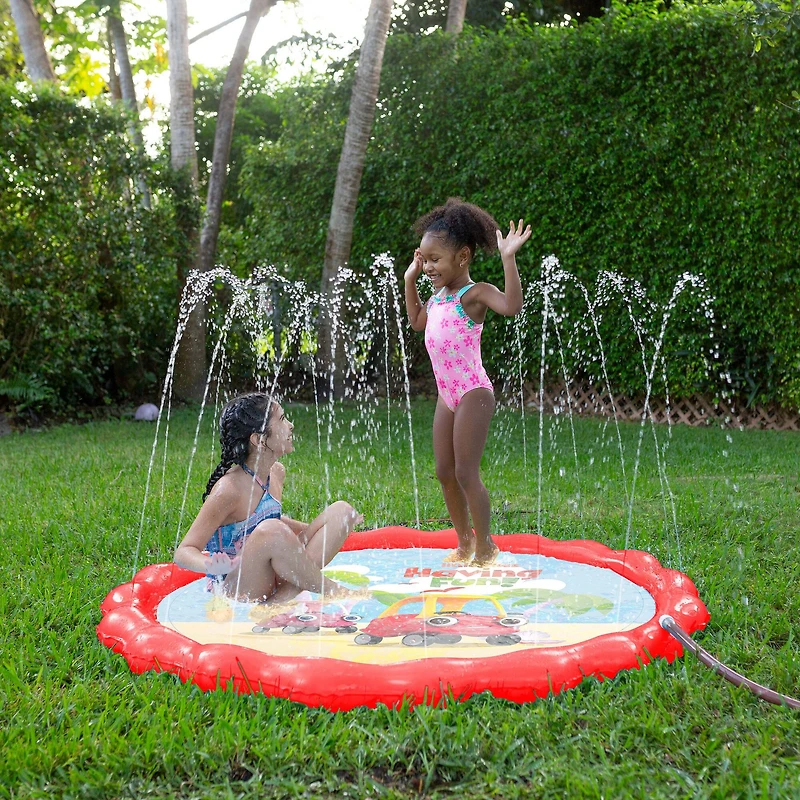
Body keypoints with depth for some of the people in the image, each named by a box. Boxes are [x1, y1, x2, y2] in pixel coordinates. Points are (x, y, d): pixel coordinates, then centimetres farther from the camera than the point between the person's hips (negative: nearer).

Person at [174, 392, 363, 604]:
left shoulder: (277, 473, 4)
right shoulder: (230, 488, -20)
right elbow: (184, 552, -21)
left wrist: (314, 530, 21)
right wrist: (209, 565, -42)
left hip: (271, 587, 9)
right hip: (236, 593, -9)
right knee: (270, 531, -35)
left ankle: (278, 602, -16)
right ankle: (333, 592, -12)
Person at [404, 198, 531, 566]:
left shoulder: (475, 293, -13)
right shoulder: (438, 297, 11)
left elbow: (512, 306, -32)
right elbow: (417, 321, 32)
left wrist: (508, 258, -34)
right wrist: (410, 278, 25)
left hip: (473, 393, -9)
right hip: (446, 395, 9)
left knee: (466, 472, -7)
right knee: (445, 473, 11)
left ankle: (485, 544, 7)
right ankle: (464, 542, 24)